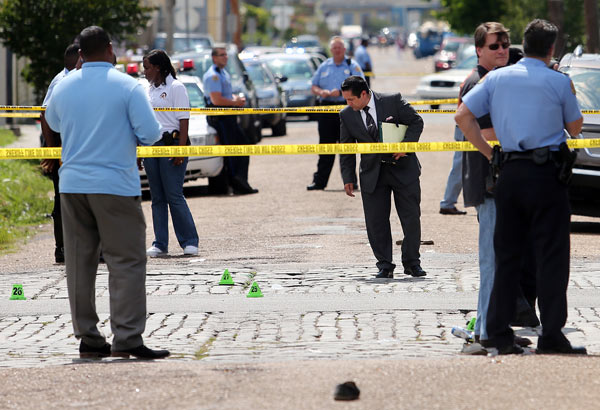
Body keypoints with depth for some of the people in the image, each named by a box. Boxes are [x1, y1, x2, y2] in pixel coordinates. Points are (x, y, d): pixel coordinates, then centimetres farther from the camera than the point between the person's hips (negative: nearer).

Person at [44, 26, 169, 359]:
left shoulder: (64, 87, 6)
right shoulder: (127, 86, -8)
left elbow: (53, 122, 23)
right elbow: (151, 133, -11)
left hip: (72, 184, 5)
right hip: (115, 185, -5)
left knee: (80, 262, 8)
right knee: (127, 262, -3)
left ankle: (88, 339, 9)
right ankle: (127, 339, -11)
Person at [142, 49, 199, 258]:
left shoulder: (175, 88, -4)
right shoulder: (148, 90, 16)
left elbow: (184, 120, -9)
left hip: (171, 143, -7)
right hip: (150, 145, 7)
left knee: (174, 195, -9)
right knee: (157, 198, 5)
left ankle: (189, 242, -2)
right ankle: (160, 244, 7)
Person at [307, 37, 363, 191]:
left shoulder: (352, 66, 4)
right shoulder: (324, 67, 15)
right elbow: (313, 87, 16)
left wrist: (341, 92, -17)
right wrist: (321, 92, -7)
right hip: (326, 109, 3)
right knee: (325, 145, 4)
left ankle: (350, 181, 6)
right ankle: (319, 181, 6)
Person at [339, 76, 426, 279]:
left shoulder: (393, 101, -9)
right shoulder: (347, 115, 0)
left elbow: (416, 122, -1)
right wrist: (348, 178, 1)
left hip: (403, 168, -2)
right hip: (372, 174, 2)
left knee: (411, 218, 1)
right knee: (376, 222, -2)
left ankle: (412, 262, 14)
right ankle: (385, 266, 6)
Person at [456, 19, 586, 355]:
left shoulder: (497, 78, 7)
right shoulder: (559, 82, -3)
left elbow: (463, 116, 2)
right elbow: (575, 128, 8)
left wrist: (489, 153, 7)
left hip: (509, 175, 4)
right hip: (547, 174, -4)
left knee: (507, 254, 11)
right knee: (551, 255, -1)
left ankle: (498, 332, 10)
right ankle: (551, 336, -3)